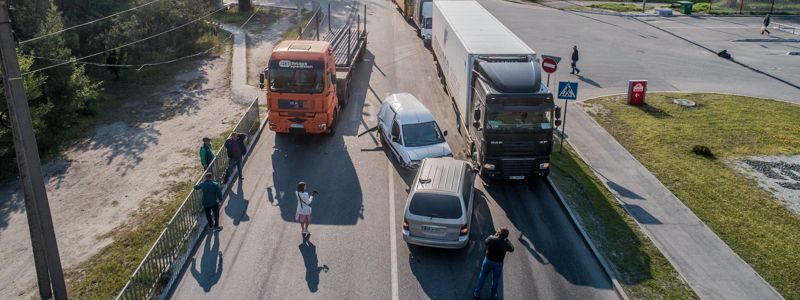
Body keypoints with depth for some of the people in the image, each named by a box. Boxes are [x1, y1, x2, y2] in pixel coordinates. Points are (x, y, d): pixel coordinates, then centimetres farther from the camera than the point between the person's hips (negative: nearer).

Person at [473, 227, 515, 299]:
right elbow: (512, 249, -1)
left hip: (488, 260, 1)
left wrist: (495, 235, 3)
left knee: (482, 276, 21)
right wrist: (507, 240, 2)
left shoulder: (491, 239, -23)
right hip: (498, 264, -1)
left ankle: (477, 293, 33)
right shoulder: (506, 244, -23)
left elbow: (485, 242, 0)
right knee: (495, 280, 21)